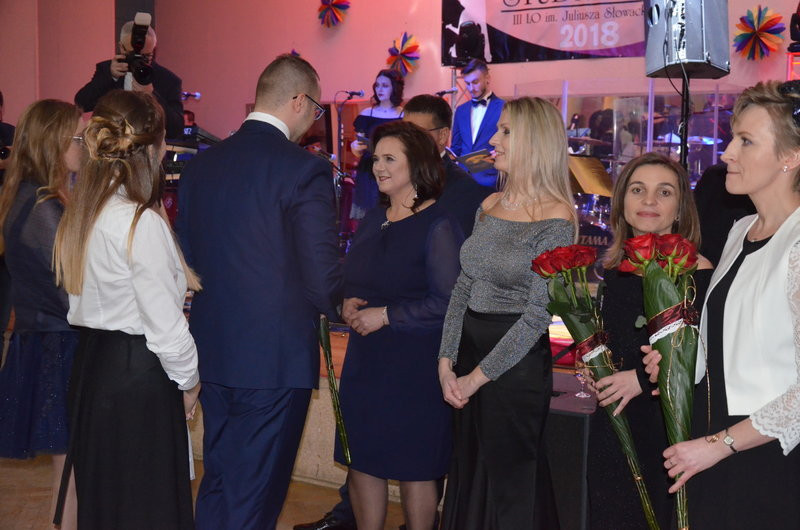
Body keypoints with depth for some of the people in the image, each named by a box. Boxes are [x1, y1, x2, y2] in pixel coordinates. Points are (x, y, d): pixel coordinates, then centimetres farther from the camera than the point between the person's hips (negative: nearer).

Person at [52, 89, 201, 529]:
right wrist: (188, 380, -3)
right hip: (139, 376, -8)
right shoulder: (141, 222, -19)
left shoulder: (81, 213, 6)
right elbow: (163, 320, -18)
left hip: (91, 363, 9)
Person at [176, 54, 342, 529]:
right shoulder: (305, 169, -15)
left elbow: (189, 258, 8)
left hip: (213, 352, 7)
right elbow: (323, 277, -15)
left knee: (217, 484, 19)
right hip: (276, 357, -6)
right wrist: (334, 307, 7)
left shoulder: (199, 165, 5)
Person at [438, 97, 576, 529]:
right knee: (467, 474, 15)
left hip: (517, 363, -7)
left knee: (510, 484, 5)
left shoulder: (555, 219, -13)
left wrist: (479, 376, -14)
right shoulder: (490, 206, 8)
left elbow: (537, 314, -16)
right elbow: (463, 288, 9)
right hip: (469, 349, 7)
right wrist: (446, 362, -1)